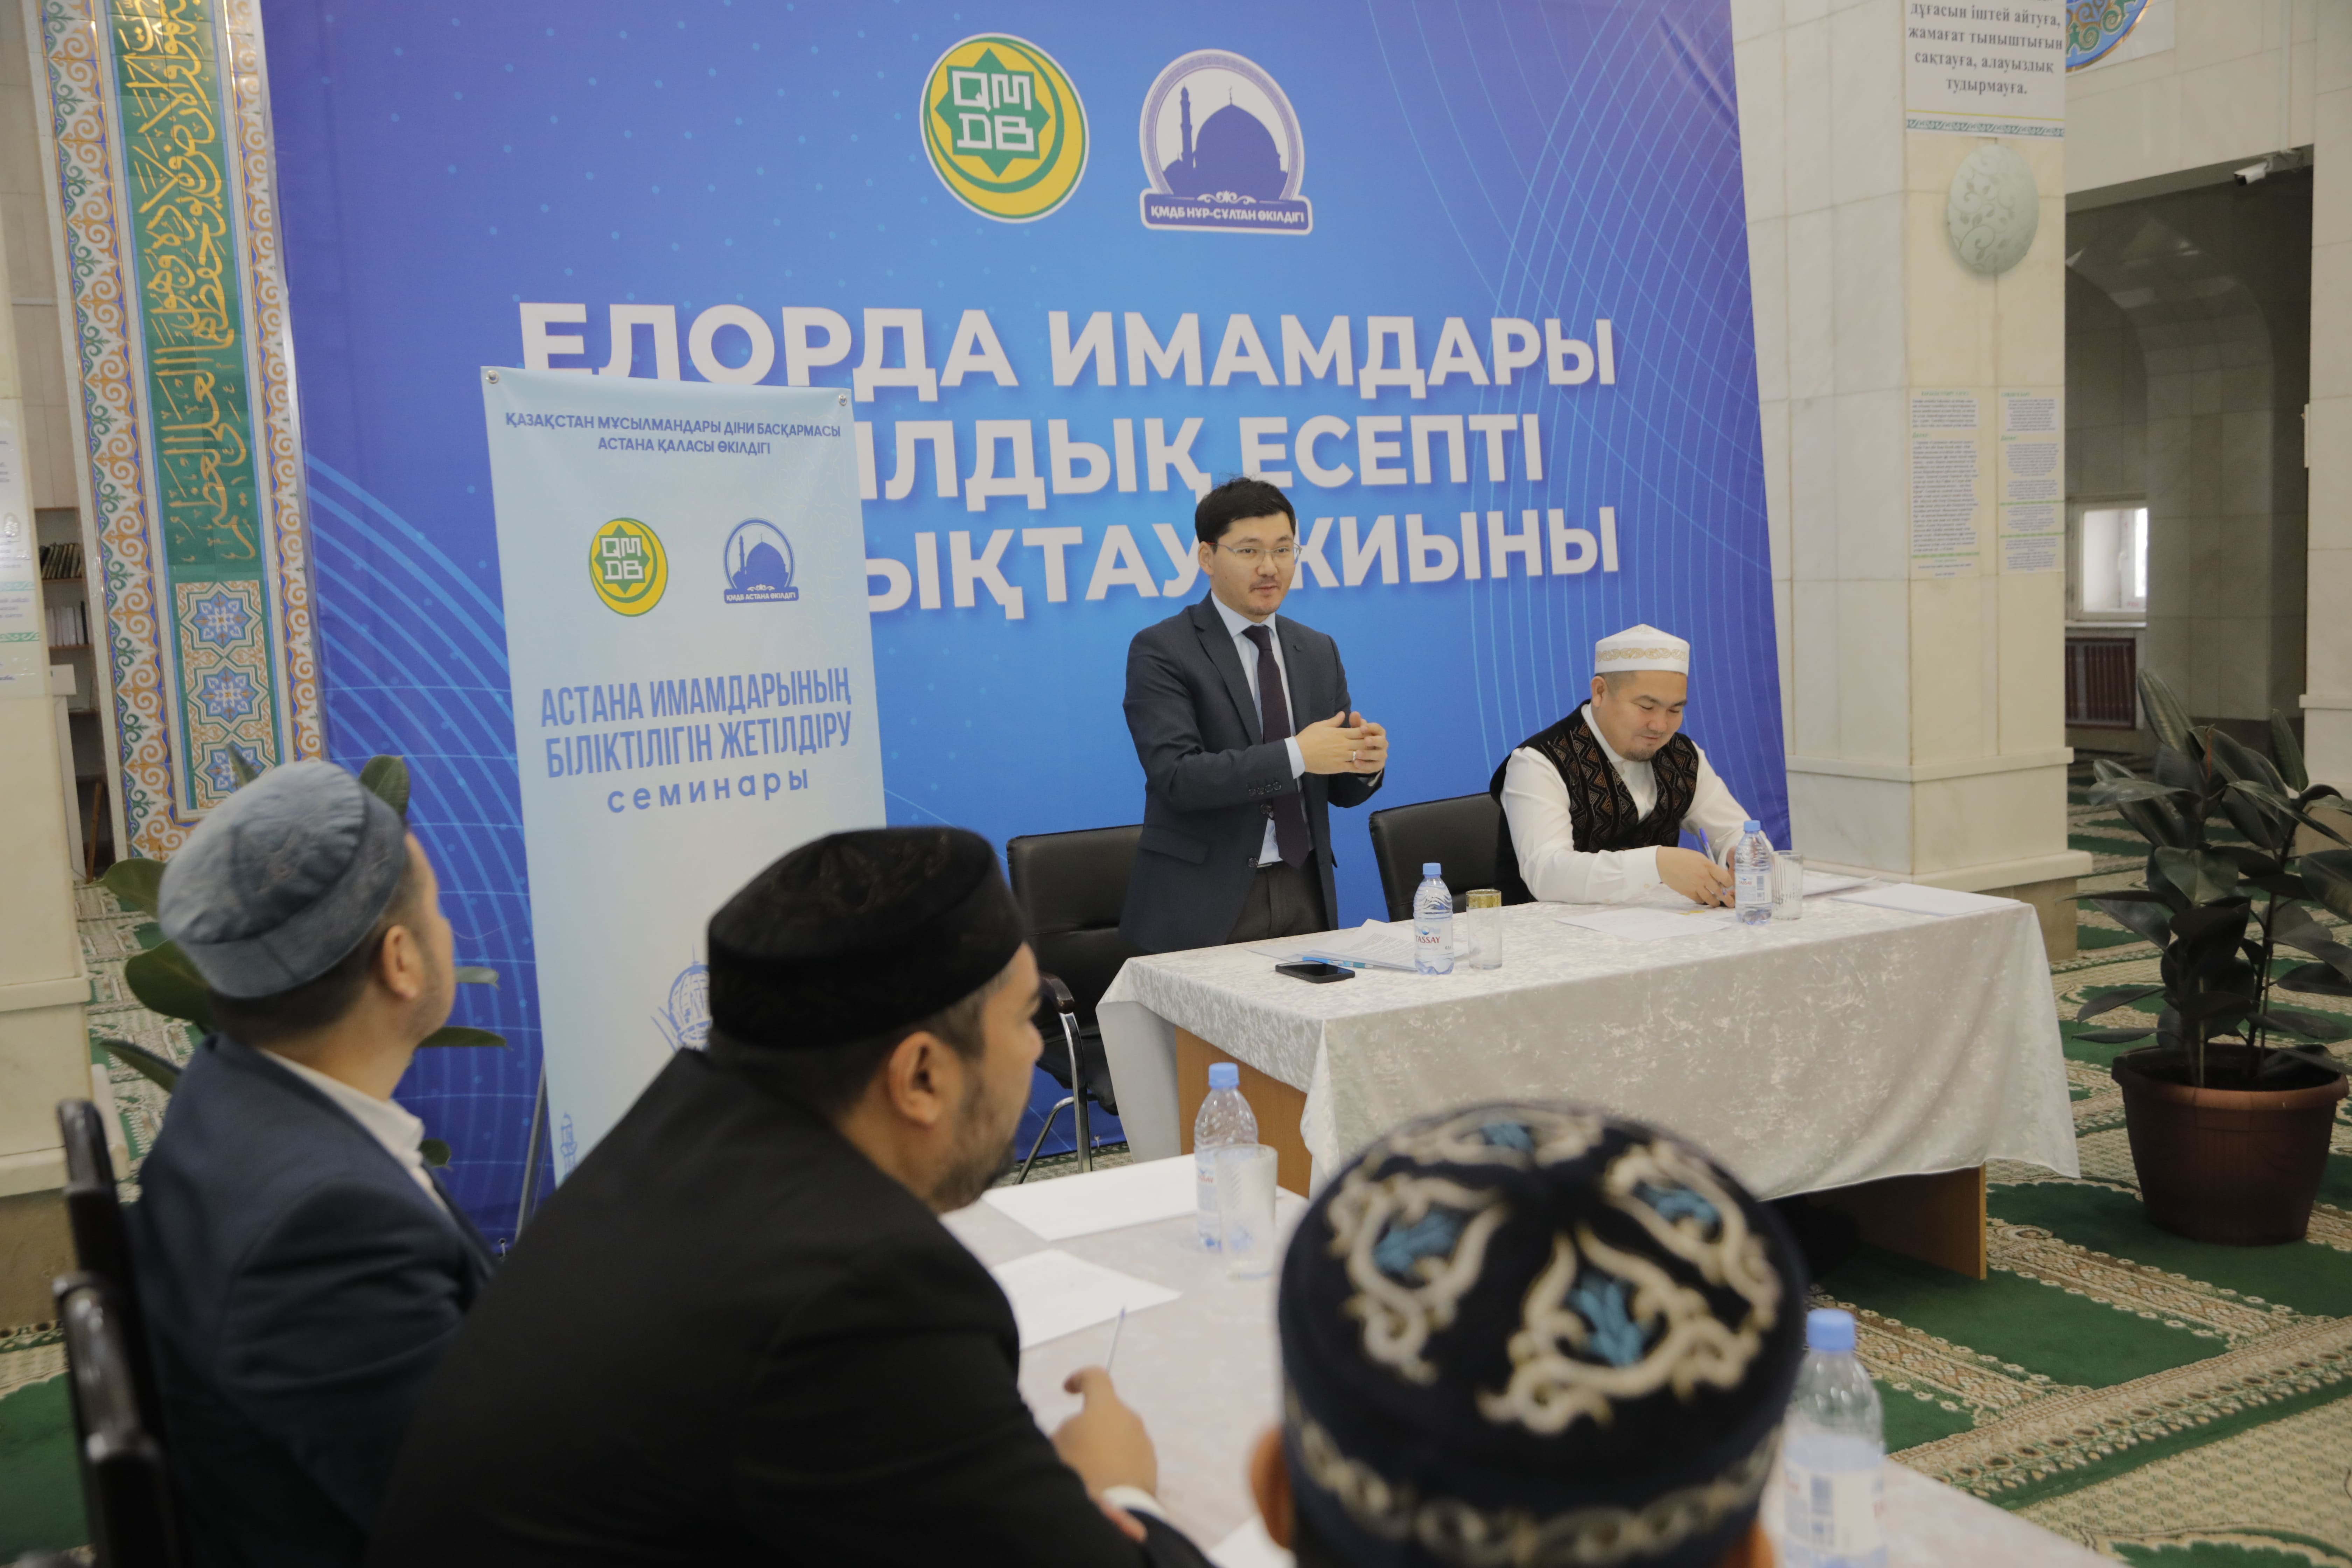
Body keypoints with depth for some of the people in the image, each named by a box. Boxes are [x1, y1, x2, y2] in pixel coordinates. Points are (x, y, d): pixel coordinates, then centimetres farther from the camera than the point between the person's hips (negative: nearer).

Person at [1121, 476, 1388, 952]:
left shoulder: (1319, 651, 12)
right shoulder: (1160, 650, -6)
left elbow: (1339, 789, 12)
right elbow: (1176, 776, -19)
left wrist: (1365, 762, -11)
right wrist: (1295, 756, -24)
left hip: (1306, 895, 5)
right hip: (1206, 906, -5)